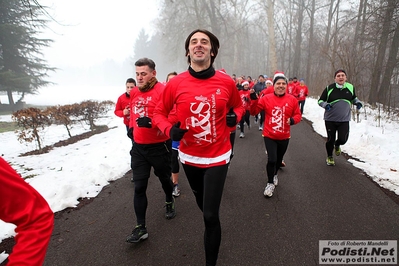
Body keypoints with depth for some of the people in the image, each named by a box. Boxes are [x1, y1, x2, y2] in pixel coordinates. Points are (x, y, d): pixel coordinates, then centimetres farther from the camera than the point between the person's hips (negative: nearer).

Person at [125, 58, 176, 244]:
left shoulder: (162, 91, -16)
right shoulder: (134, 93, 4)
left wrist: (151, 122, -34)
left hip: (160, 146, -4)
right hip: (138, 147, 5)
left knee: (164, 178, 18)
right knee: (139, 187, 3)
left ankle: (169, 202, 50)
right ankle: (141, 228, 14)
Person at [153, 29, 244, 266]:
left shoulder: (226, 82, -8)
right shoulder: (175, 83, -9)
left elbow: (238, 106, 10)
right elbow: (159, 112, 3)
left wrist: (235, 118, -12)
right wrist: (169, 130, -17)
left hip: (218, 157, -2)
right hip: (189, 156, 2)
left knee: (211, 215, -2)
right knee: (202, 204, 25)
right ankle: (212, 229, 61)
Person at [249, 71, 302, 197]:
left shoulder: (292, 100, -4)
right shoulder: (266, 98, -8)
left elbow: (298, 114, 3)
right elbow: (254, 111, -6)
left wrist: (293, 120, -19)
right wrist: (254, 100, -23)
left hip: (284, 137, 3)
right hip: (269, 136, -2)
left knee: (279, 159, 20)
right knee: (272, 159, -12)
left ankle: (275, 175, 51)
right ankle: (270, 183, 12)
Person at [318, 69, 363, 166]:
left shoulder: (350, 87, 2)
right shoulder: (329, 88, -7)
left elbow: (353, 98, 21)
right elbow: (320, 100, 0)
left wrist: (357, 102, 0)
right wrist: (325, 105, -21)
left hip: (344, 120, 2)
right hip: (330, 119, -2)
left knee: (343, 139, -5)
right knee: (331, 139, 4)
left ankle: (337, 145, 34)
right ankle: (329, 157, 28)